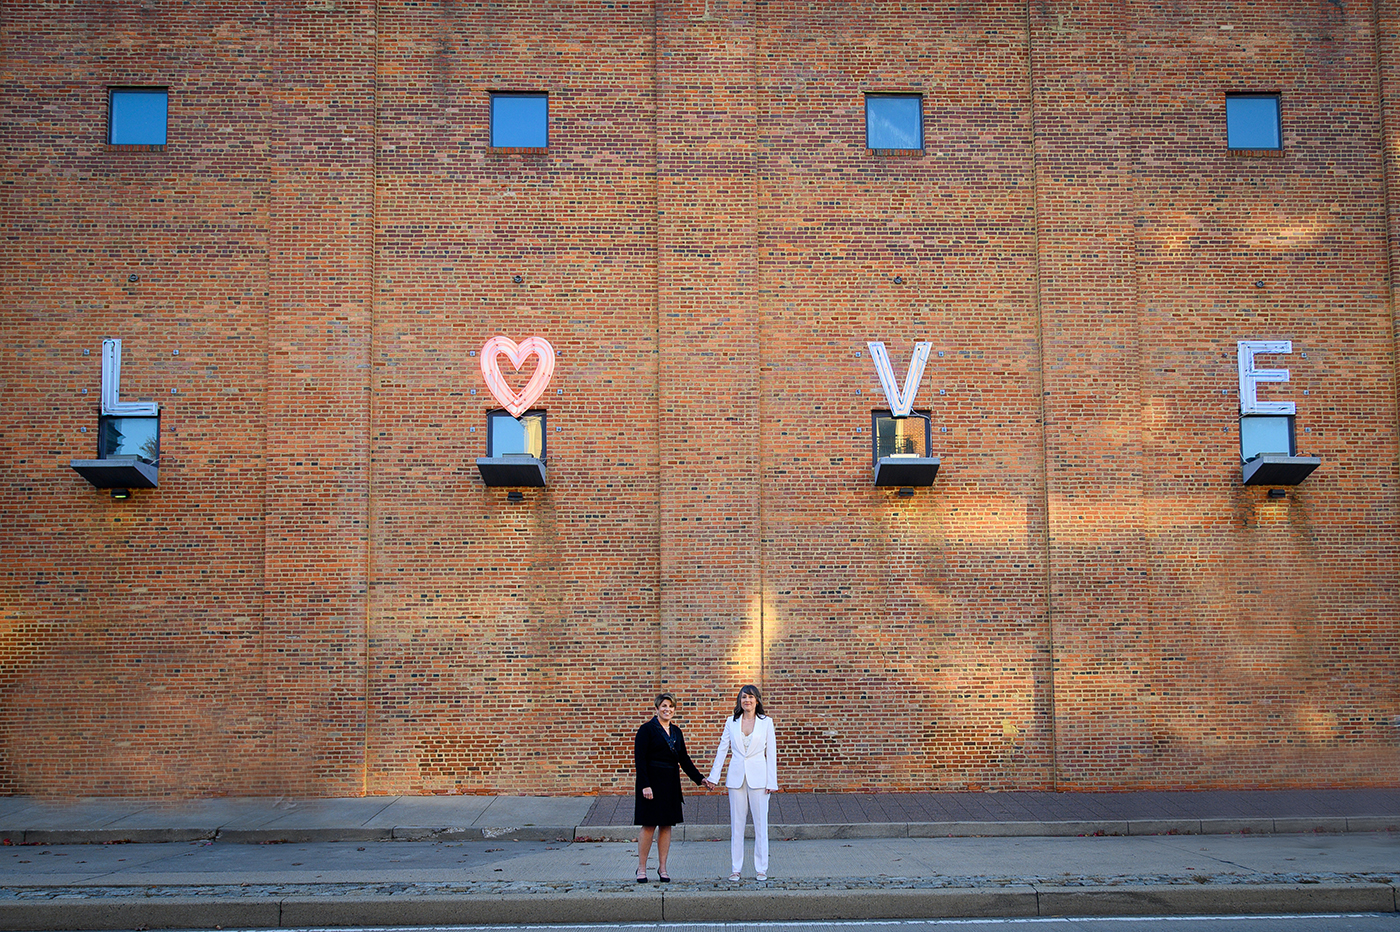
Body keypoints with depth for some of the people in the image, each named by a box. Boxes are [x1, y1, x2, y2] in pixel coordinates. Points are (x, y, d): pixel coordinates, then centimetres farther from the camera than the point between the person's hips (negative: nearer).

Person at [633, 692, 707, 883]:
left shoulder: (676, 731, 12)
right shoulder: (647, 729, -6)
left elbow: (683, 758, 15)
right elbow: (640, 759, -11)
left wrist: (699, 778, 6)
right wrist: (645, 785, -19)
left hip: (670, 784, 6)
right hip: (652, 782, -6)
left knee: (666, 825, 7)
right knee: (649, 825, -3)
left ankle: (662, 868, 14)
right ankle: (641, 868, 7)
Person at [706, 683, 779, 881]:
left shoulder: (766, 722, 1)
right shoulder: (731, 723, 6)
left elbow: (771, 753, 1)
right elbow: (722, 750, 10)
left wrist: (772, 782, -4)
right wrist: (713, 776, 6)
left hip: (758, 778, -2)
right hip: (736, 777, 2)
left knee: (760, 823, 0)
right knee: (736, 824, 5)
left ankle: (761, 868, 9)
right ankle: (736, 868, 11)